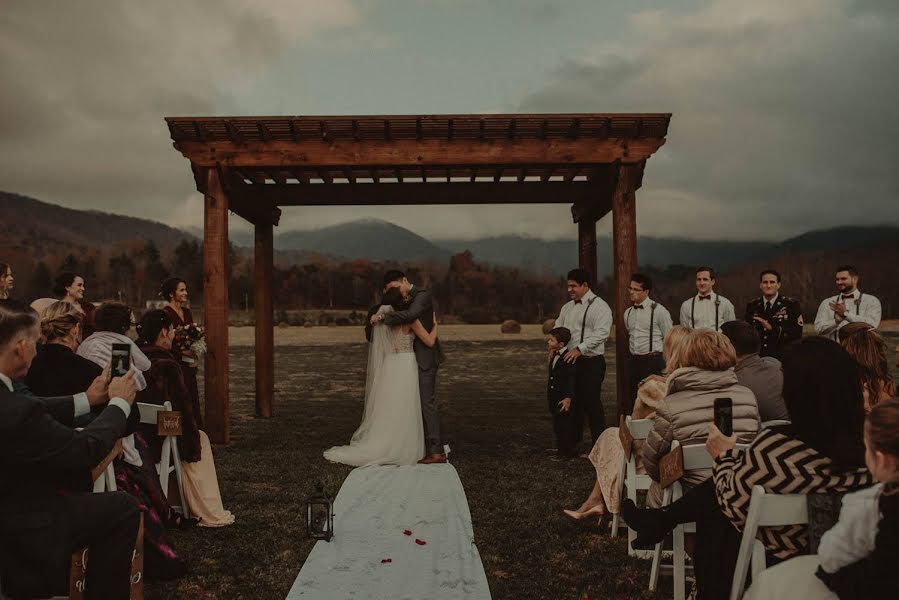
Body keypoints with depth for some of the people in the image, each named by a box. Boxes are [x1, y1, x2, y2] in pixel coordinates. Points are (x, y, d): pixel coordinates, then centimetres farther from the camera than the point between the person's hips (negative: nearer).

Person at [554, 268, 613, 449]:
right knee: (573, 402, 12)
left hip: (591, 362, -7)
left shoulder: (599, 306, -7)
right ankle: (571, 443, 23)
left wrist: (579, 349, -24)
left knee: (592, 403, -5)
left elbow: (601, 333, -18)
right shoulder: (567, 307, 17)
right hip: (570, 361, 7)